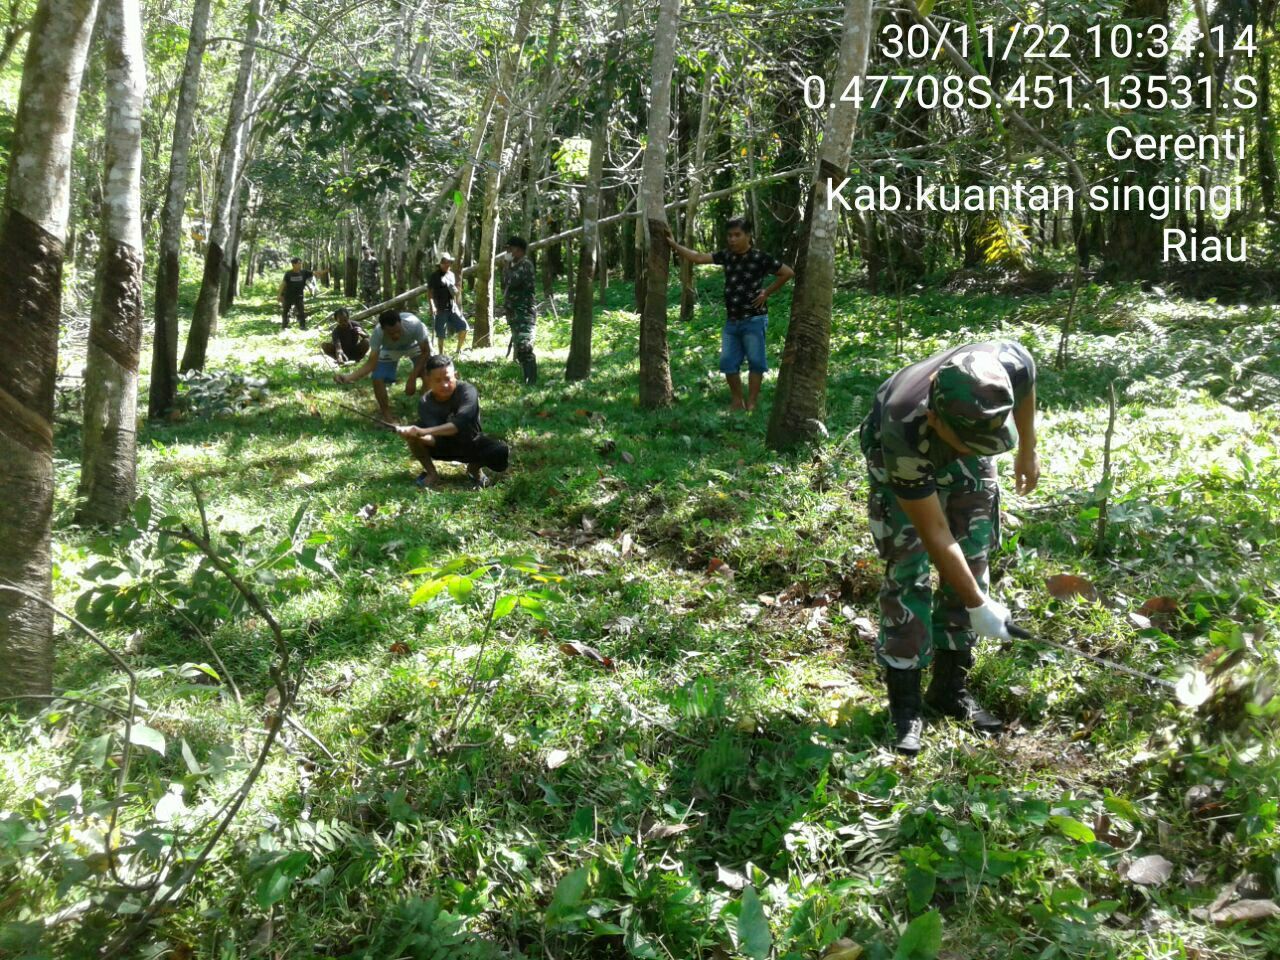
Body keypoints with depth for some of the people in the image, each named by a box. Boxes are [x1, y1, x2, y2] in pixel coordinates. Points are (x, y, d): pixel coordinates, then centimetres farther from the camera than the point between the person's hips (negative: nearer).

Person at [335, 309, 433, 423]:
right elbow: (371, 363, -36)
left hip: (415, 345, -1)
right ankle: (386, 412, 5)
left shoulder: (414, 324, -44)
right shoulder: (378, 333, -39)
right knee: (378, 378, -16)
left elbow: (426, 352, -30)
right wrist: (349, 377, -52)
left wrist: (412, 378, -34)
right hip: (390, 350, 1)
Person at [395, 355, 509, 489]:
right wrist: (419, 434, -53)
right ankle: (431, 473, -4)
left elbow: (460, 424, -44)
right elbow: (436, 437, -30)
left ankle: (475, 467, 3)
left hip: (471, 443, -1)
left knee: (501, 452, -31)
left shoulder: (467, 391, -29)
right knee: (412, 433, -28)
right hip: (443, 445, 1)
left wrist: (424, 431, -55)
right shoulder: (425, 403, -21)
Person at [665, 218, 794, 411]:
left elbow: (788, 272, -6)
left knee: (755, 361, 0)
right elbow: (698, 258, 6)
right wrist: (673, 244, -1)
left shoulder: (759, 257, -10)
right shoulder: (726, 256, 5)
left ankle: (751, 403, 7)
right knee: (728, 362, 7)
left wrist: (767, 292, -5)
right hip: (731, 320, 6)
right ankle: (736, 401, 20)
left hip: (754, 319, -6)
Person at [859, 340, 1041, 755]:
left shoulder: (1011, 364, -38)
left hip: (967, 464, 4)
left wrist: (1027, 450, 5)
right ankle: (905, 706, -4)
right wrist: (979, 605, -25)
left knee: (971, 562, 1)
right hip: (902, 461, -4)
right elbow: (936, 536, -32)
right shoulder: (904, 437, -45)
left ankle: (950, 689, 14)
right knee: (908, 572, -13)